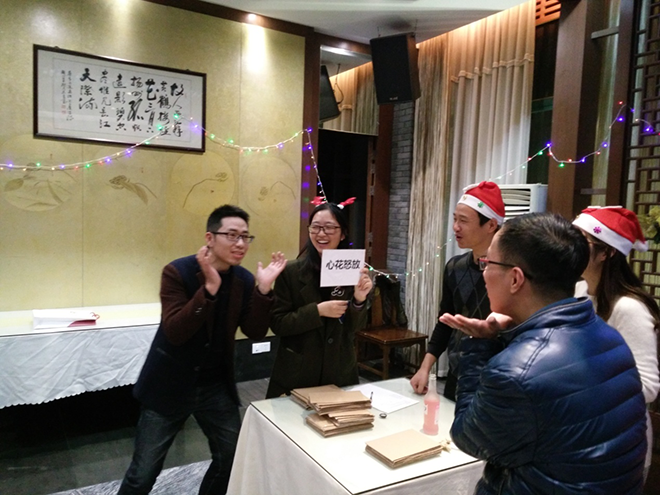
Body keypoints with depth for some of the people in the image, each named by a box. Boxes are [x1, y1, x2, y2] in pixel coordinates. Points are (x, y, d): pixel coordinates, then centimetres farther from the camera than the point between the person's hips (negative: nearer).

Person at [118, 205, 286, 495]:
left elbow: (255, 333, -8)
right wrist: (210, 288, -36)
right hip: (170, 384, -4)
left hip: (216, 385, 4)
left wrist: (264, 290, -22)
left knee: (233, 459, 13)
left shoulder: (244, 279, -4)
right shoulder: (177, 272, -17)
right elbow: (174, 333, -26)